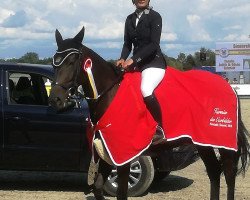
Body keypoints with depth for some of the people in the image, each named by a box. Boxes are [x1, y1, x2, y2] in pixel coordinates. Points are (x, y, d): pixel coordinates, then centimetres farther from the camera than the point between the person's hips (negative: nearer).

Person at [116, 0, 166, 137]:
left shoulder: (155, 17, -7)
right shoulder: (130, 19, 12)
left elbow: (154, 44, -15)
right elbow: (127, 44, 14)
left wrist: (133, 59, -21)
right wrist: (123, 59, -6)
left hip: (154, 62, -8)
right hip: (137, 63, 8)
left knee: (146, 90, -32)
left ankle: (160, 128, -22)